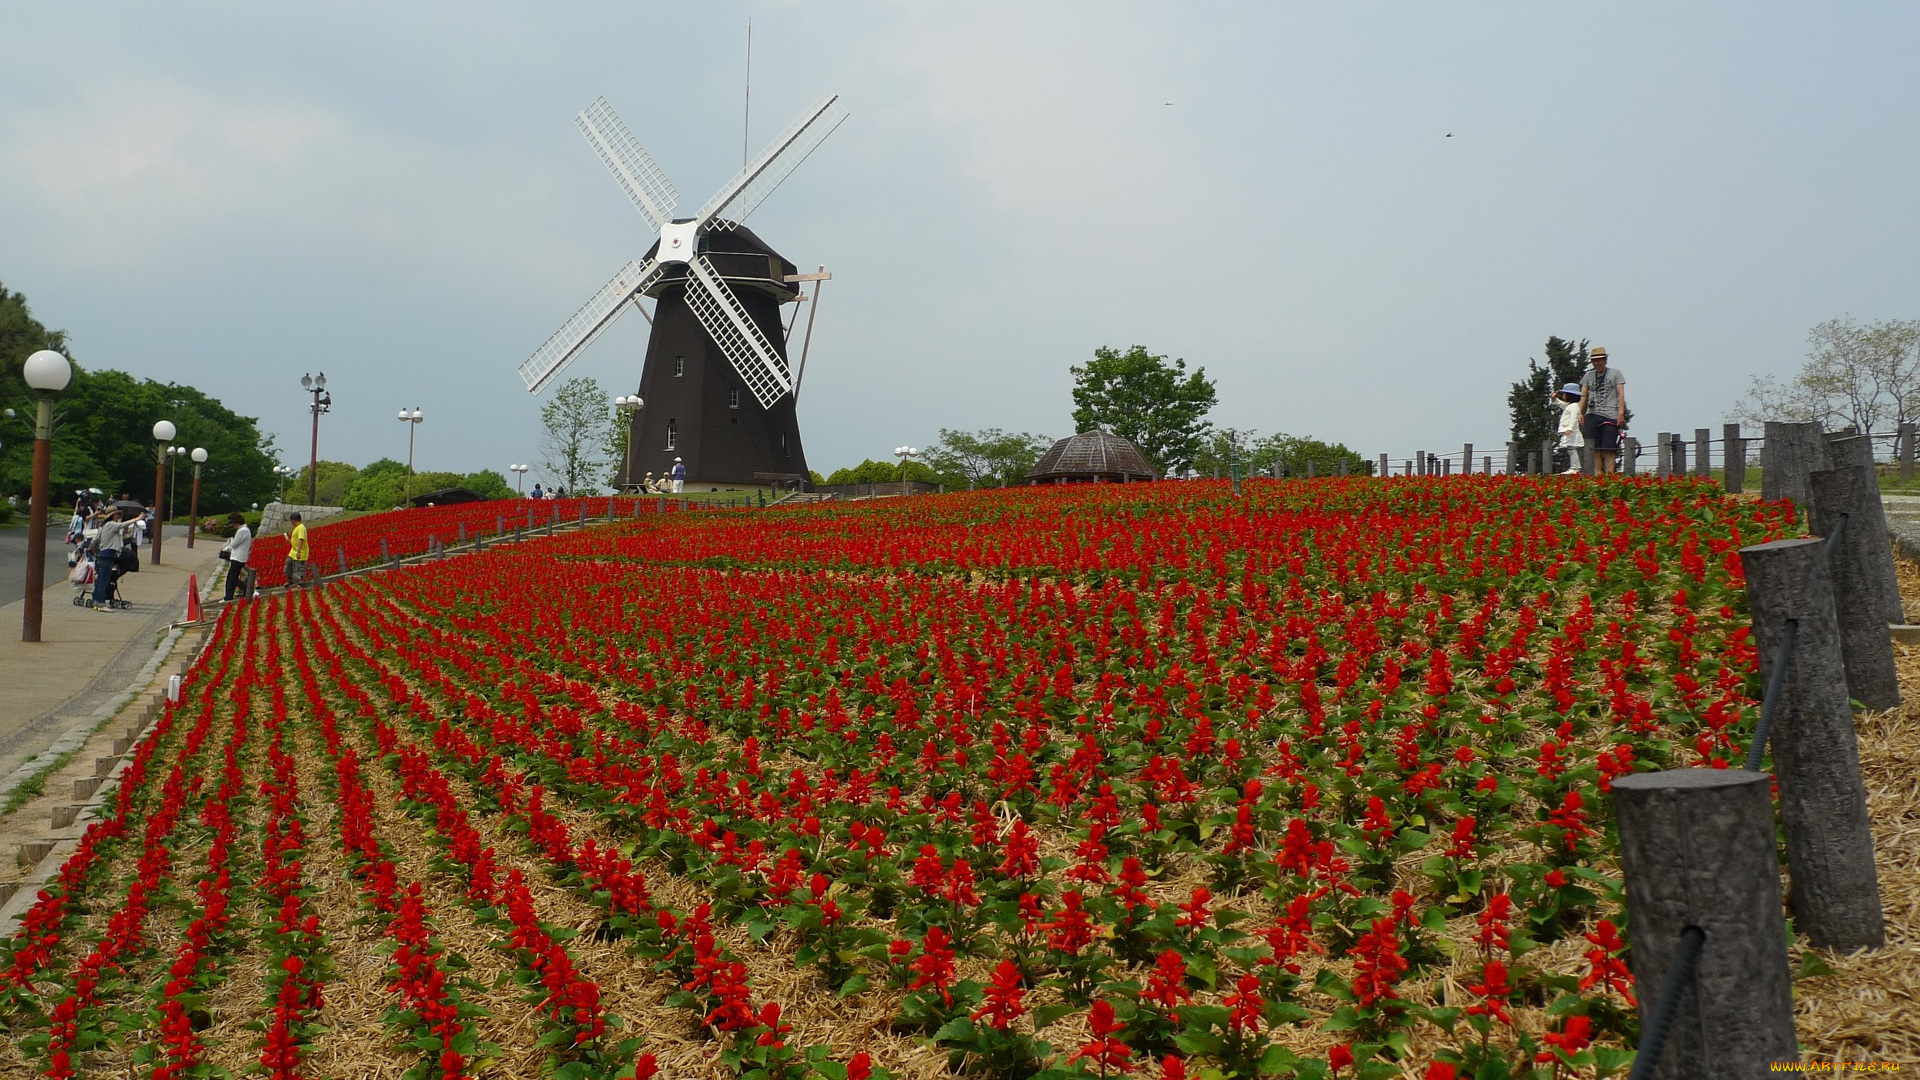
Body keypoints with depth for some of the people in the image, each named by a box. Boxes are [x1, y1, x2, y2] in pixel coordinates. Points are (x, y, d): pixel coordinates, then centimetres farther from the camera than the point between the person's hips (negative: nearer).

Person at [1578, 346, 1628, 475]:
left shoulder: (1615, 373, 8)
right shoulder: (1588, 375, 17)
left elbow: (1621, 393, 2)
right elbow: (1583, 396, 16)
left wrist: (1621, 412, -9)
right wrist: (1580, 413, 3)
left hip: (1610, 416, -3)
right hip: (1592, 415, 3)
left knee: (1609, 450, -9)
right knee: (1595, 450, -2)